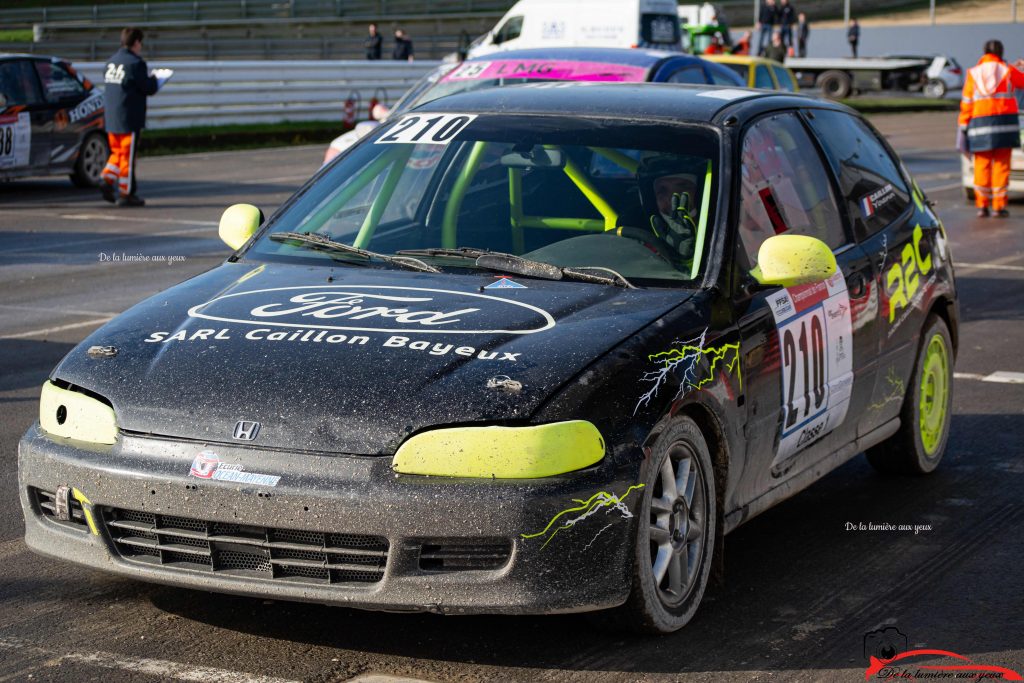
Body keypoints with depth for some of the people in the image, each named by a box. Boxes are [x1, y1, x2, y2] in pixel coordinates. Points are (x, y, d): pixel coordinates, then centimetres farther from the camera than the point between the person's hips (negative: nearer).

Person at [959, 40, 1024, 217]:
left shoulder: (973, 73, 7)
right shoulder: (1008, 71, 3)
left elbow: (966, 103, 2)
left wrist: (963, 126, 3)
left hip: (980, 122, 1)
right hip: (1004, 121, -1)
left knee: (982, 165, 4)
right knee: (1001, 164, 1)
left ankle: (982, 205, -1)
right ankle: (999, 206, -1)